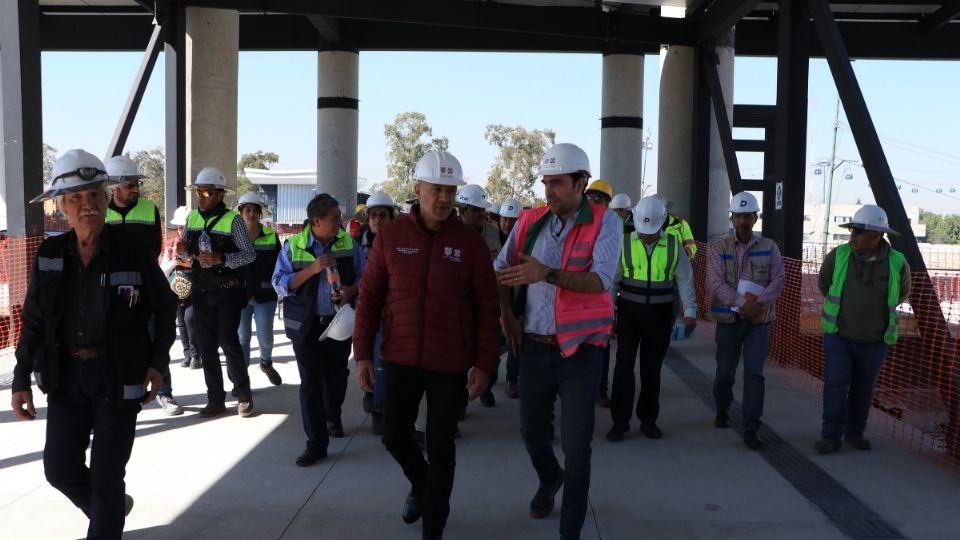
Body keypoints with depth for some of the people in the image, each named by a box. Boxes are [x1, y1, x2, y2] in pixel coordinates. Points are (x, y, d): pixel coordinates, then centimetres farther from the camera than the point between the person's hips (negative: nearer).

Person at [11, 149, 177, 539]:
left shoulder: (131, 250, -10)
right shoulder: (49, 255, 0)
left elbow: (165, 306, -1)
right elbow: (34, 322, 7)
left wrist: (157, 363, -8)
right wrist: (22, 380, 4)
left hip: (118, 376, -4)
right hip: (66, 376, 4)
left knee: (106, 475, 2)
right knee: (60, 468, 12)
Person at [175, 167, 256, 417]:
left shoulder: (232, 219, -9)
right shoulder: (192, 217, 7)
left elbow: (249, 254, -11)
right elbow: (187, 252, 17)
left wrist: (221, 258, -25)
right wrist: (184, 250, -6)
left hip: (227, 291, -5)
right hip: (200, 292, 5)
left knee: (228, 342, -7)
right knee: (206, 346, 7)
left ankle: (243, 394, 11)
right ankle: (215, 399, 17)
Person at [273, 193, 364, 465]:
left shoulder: (348, 243, -1)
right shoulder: (293, 246, -6)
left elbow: (363, 276, 5)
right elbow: (280, 284, -9)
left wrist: (351, 291, -16)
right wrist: (312, 269, -21)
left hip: (339, 322, 2)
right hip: (306, 325, -2)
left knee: (336, 376, 16)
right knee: (310, 383, -1)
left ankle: (333, 418, 46)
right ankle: (316, 443, 7)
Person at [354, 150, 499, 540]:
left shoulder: (470, 243, -5)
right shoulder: (390, 236, -2)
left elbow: (487, 309, -3)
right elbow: (370, 298, 2)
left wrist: (484, 365, -6)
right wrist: (363, 354, 0)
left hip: (449, 365, -2)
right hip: (399, 359, 2)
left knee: (440, 448, 6)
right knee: (394, 437, 13)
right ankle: (420, 483, 46)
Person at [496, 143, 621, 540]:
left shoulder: (604, 221, -8)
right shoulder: (530, 221, 3)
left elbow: (601, 279, -22)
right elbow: (502, 269, 14)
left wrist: (547, 274, -33)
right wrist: (507, 314, 1)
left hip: (581, 350, -4)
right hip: (534, 348, 4)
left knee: (576, 446, 0)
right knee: (532, 432, 18)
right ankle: (550, 479, 51)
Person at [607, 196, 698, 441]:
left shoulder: (673, 246, 0)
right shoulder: (624, 244, -3)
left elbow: (685, 281, 0)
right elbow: (612, 280, -2)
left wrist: (690, 312, -10)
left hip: (660, 315, 1)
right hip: (629, 312, -1)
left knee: (652, 368, 10)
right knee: (624, 366, -2)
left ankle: (648, 420, 23)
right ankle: (620, 421, 8)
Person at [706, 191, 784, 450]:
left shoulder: (769, 247, 3)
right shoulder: (719, 248, -1)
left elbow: (778, 281, -4)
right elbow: (715, 282, -12)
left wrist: (757, 304, -20)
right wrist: (742, 304, -23)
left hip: (759, 321, 0)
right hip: (728, 319, 0)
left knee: (754, 374, -6)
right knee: (725, 371, 12)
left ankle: (751, 430, -1)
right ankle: (722, 410, 40)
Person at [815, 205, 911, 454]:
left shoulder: (898, 264, -12)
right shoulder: (837, 256, -13)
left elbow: (902, 294, 10)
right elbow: (824, 285, 9)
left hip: (874, 341, 1)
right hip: (838, 335, -1)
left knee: (863, 389, 12)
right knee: (836, 384, -7)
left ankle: (855, 432, 27)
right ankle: (831, 436, 0)